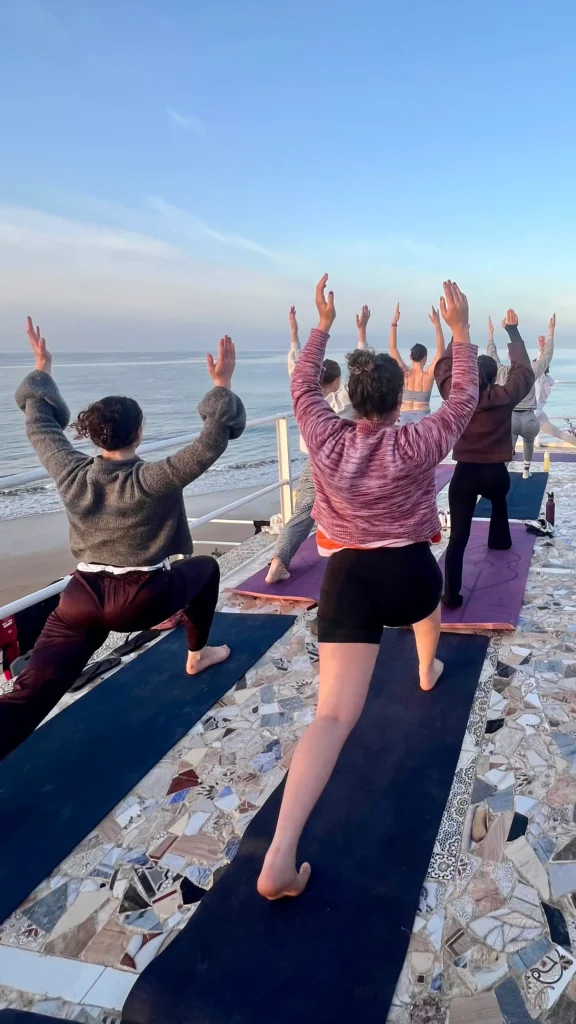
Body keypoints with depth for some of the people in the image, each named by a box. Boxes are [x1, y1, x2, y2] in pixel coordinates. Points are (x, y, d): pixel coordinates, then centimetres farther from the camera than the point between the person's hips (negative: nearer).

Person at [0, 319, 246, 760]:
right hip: (142, 599, -3)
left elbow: (39, 420, 12)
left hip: (83, 597, 3)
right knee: (206, 568, 27)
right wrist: (222, 385, -14)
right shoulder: (154, 480, -18)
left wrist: (42, 370, 24)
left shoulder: (70, 471, -4)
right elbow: (214, 440, -21)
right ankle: (198, 655, 43)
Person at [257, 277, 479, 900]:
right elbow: (465, 397, 3)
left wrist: (322, 325, 22)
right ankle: (428, 673, 70)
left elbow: (302, 384, 14)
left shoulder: (324, 438, -4)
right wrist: (461, 330, 9)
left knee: (334, 715, -8)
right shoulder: (417, 444, -10)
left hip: (345, 576, 1)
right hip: (408, 571, 0)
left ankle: (279, 859, -19)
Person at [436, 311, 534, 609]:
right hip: (496, 472, 1)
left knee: (458, 537, -4)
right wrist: (513, 332, 10)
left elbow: (444, 368, 10)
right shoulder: (505, 398, -8)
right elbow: (523, 371, 6)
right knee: (499, 499, 39)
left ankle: (451, 594, -9)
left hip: (464, 474, -1)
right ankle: (500, 540, 59)